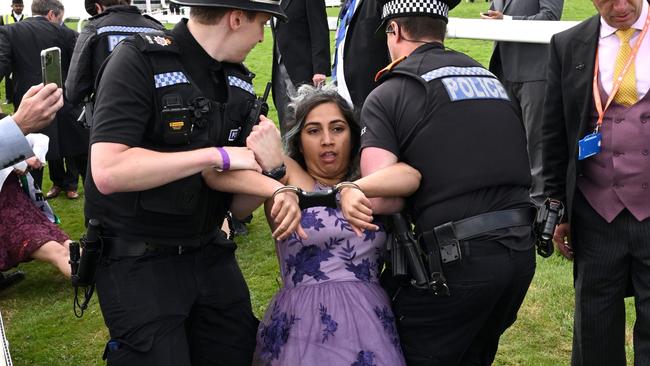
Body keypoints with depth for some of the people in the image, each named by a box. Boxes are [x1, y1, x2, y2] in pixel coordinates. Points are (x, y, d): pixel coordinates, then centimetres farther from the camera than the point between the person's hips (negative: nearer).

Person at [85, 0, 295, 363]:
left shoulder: (239, 81, 5)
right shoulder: (140, 61, -16)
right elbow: (108, 172, -27)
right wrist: (216, 156, -24)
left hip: (209, 252, 7)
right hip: (138, 260, -6)